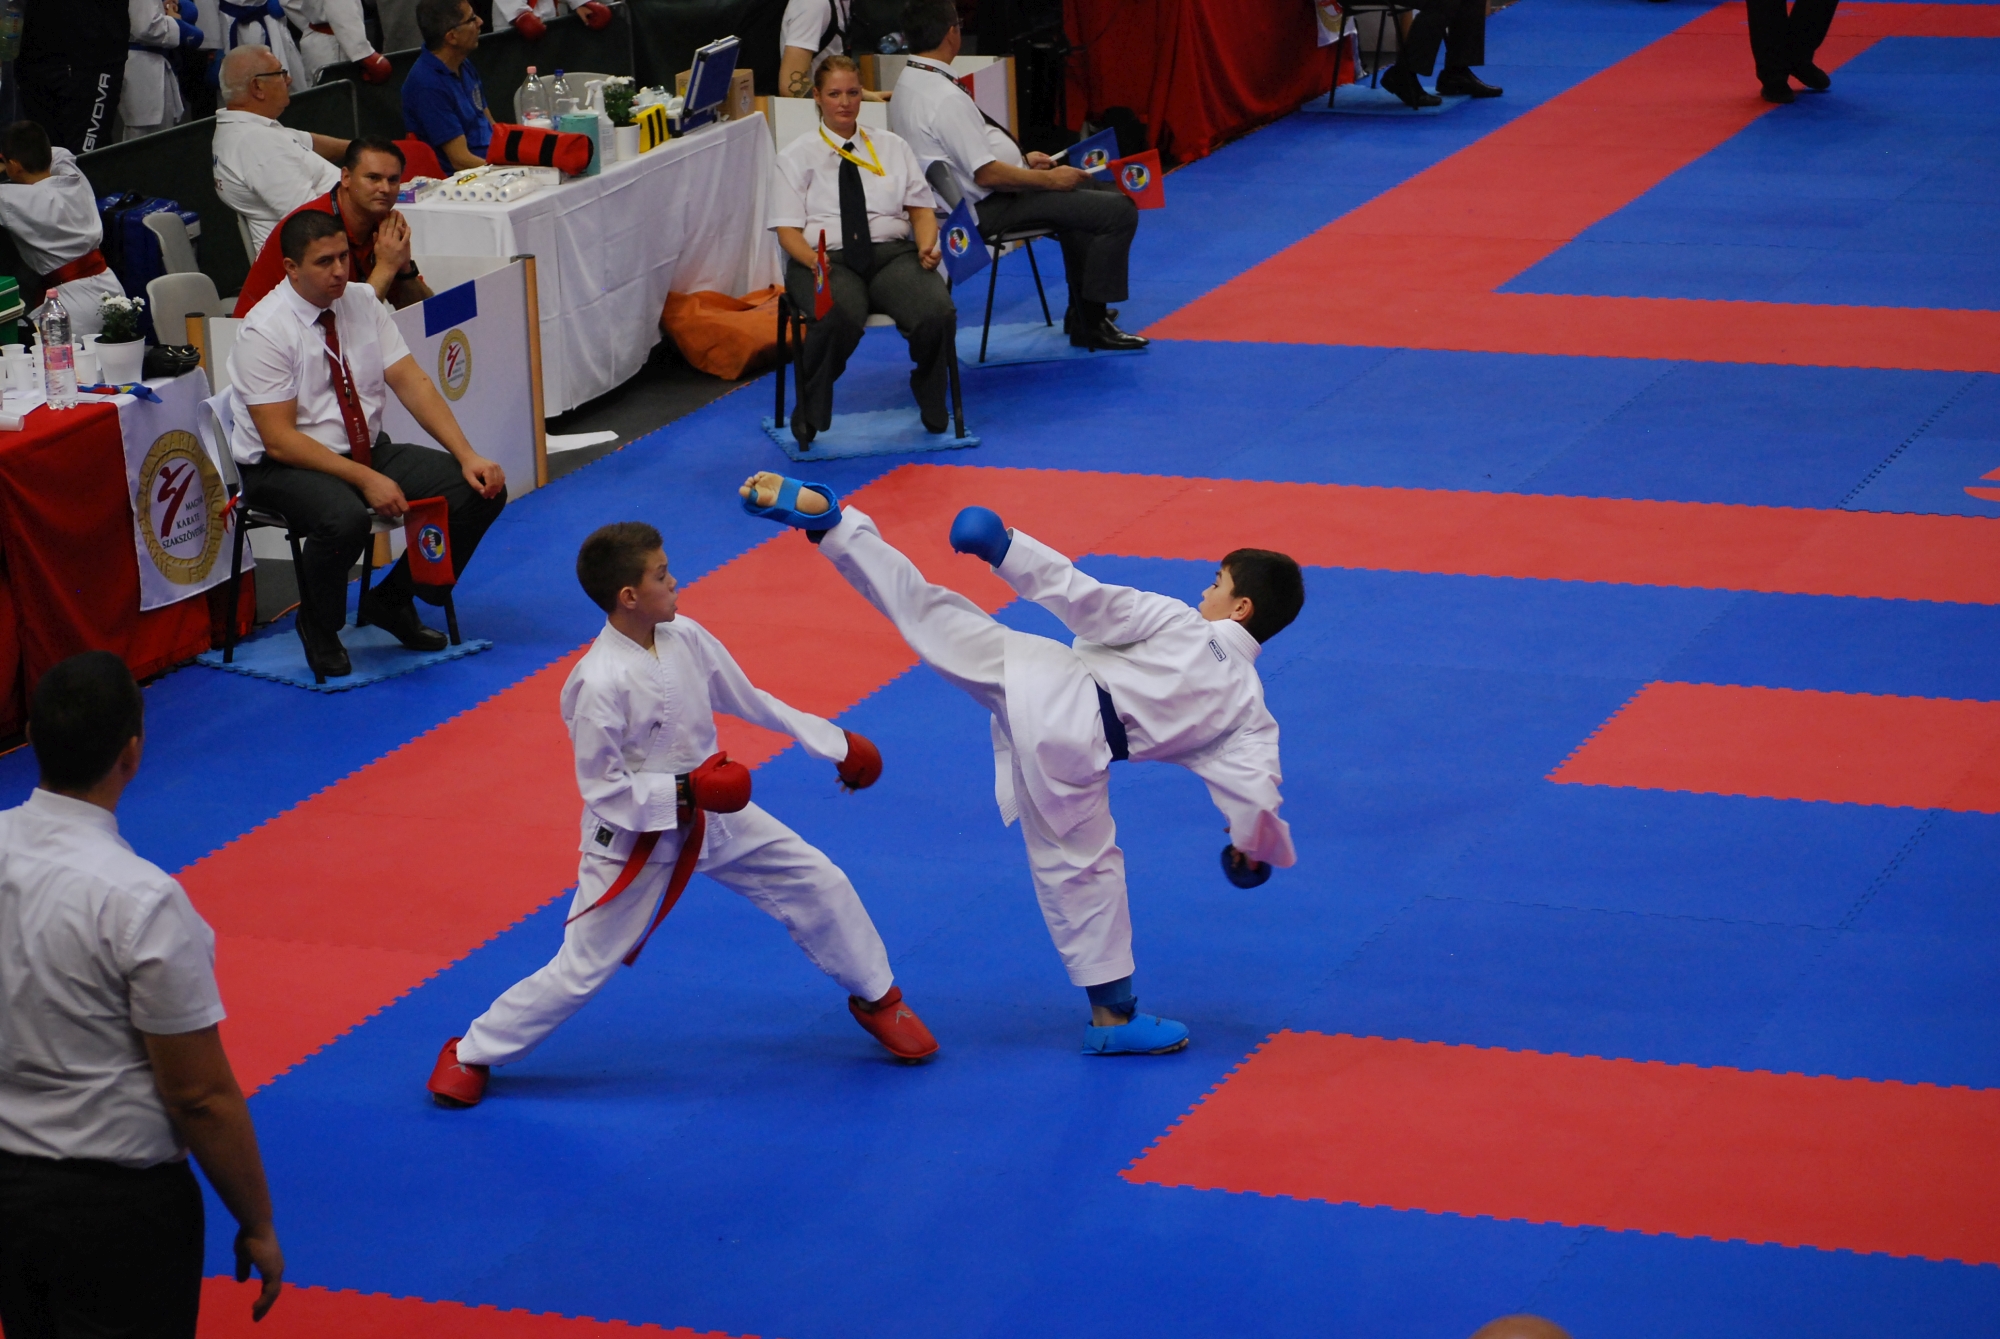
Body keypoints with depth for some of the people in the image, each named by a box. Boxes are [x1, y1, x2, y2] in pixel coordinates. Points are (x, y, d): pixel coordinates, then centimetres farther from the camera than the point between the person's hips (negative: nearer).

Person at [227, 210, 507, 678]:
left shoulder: (362, 302, 2)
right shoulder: (264, 332, -16)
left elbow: (411, 382, -1)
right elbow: (279, 440, -20)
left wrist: (467, 456, -13)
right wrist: (366, 480, -27)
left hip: (369, 451, 7)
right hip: (284, 467, -6)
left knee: (482, 490, -11)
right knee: (344, 517, -39)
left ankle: (392, 601, 6)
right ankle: (319, 627, -8)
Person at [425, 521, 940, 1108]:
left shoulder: (686, 638, -9)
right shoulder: (599, 684, -30)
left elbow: (749, 701, 6)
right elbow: (602, 789, -22)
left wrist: (833, 742, 9)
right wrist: (684, 791, -30)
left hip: (710, 814, 6)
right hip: (635, 837, -6)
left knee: (819, 884, 6)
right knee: (580, 970, 1)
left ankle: (877, 998, 29)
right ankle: (471, 1054, 22)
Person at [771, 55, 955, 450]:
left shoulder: (892, 147, 20)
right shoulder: (797, 157, 12)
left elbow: (921, 209, 16)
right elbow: (787, 229, 4)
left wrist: (927, 244, -7)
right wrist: (812, 259, -18)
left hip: (892, 254, 2)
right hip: (827, 261, -2)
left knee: (937, 313, -32)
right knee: (838, 322, -40)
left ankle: (933, 408, -5)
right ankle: (810, 415, -17)